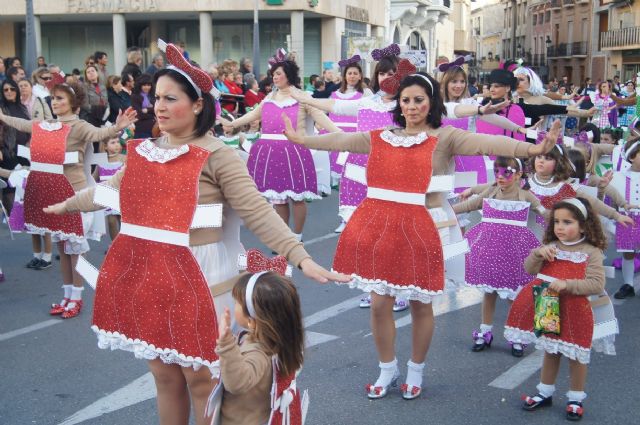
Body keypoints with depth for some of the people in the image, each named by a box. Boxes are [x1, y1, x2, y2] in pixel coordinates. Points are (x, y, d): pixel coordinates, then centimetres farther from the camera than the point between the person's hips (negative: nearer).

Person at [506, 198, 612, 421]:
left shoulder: (591, 252, -11)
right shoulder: (551, 247, 4)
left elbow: (597, 284, -19)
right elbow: (529, 270, 4)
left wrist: (567, 284, -29)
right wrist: (538, 253, -15)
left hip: (574, 313, -4)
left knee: (576, 355, 8)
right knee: (550, 351, 18)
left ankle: (576, 399, 24)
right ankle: (545, 392, 32)